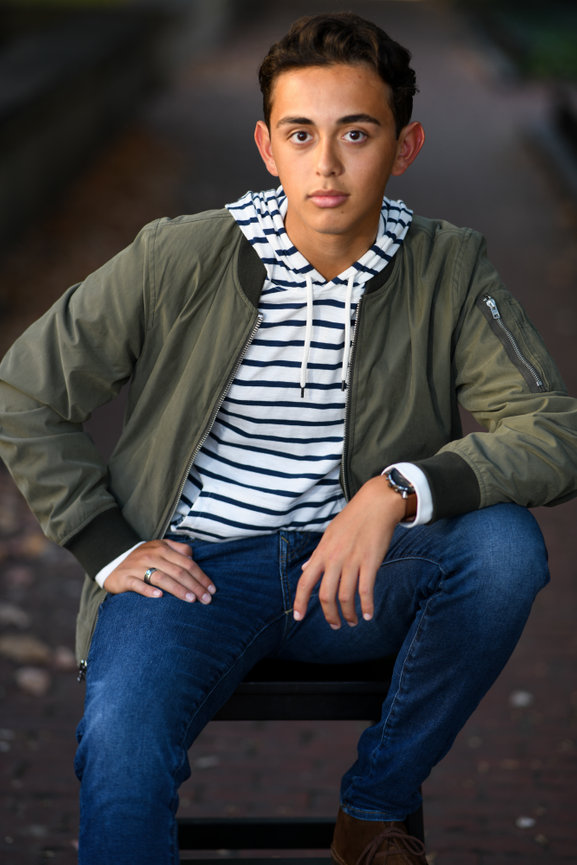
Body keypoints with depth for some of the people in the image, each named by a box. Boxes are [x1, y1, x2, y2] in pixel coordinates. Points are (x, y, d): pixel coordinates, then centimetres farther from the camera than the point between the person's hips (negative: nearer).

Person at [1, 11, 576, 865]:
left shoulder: (448, 272, -3)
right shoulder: (181, 260, -6)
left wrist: (403, 488, -28)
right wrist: (109, 549, -3)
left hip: (351, 572, 3)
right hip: (193, 568, -2)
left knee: (504, 544, -27)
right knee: (121, 751, -34)